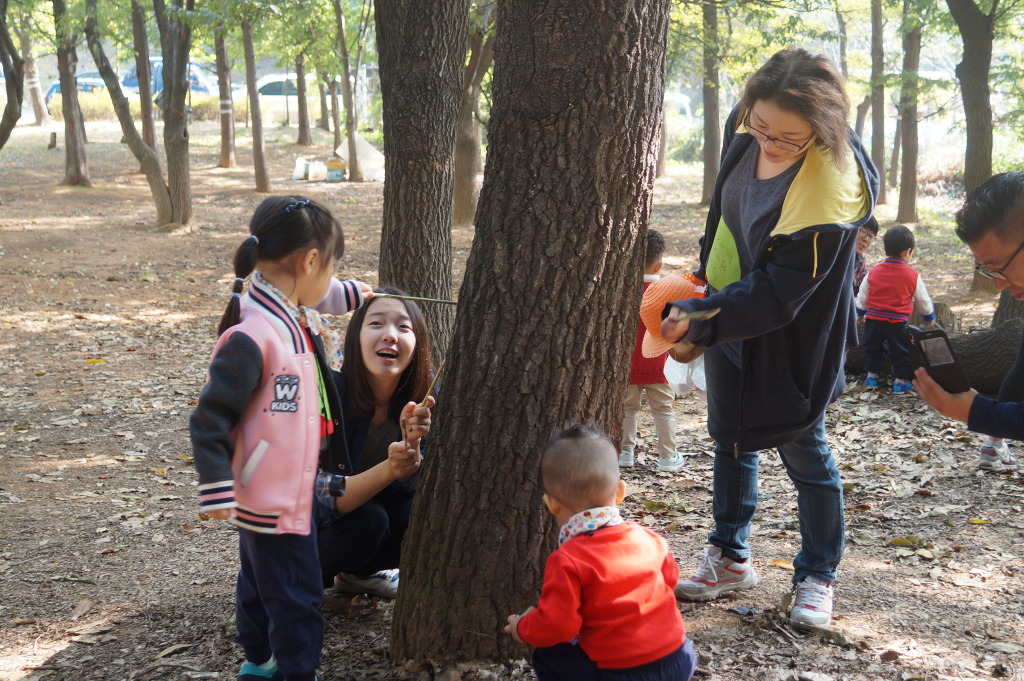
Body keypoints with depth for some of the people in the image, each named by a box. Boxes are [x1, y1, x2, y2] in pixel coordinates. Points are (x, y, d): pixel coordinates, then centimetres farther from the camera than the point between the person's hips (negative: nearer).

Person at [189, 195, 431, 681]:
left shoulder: (298, 318, 0)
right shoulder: (253, 336, -28)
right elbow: (211, 418, -24)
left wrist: (353, 293, 39)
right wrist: (217, 491, -21)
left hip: (292, 492, 10)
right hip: (269, 501, -10)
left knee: (260, 581, 25)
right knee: (295, 596, 3)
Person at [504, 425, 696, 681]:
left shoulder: (567, 561, -15)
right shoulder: (647, 538, 2)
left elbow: (556, 625, -17)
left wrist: (522, 628, 4)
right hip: (680, 660, 6)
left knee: (546, 659, 13)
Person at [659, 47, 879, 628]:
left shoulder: (831, 189, -34)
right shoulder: (745, 129, -13)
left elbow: (777, 294, -31)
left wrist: (698, 318, -37)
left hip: (790, 336, -7)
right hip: (728, 307, 7)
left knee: (804, 449, 7)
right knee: (733, 439, 17)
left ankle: (817, 578, 25)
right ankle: (730, 558, 33)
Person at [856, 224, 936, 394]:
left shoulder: (874, 271, 1)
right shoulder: (913, 275, -5)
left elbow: (862, 295, 11)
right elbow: (923, 299, 6)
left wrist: (860, 313, 30)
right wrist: (929, 317, 25)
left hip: (873, 319, 3)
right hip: (898, 322, -2)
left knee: (873, 348, 20)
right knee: (901, 352, 10)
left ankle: (871, 375, 26)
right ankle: (900, 381, 11)